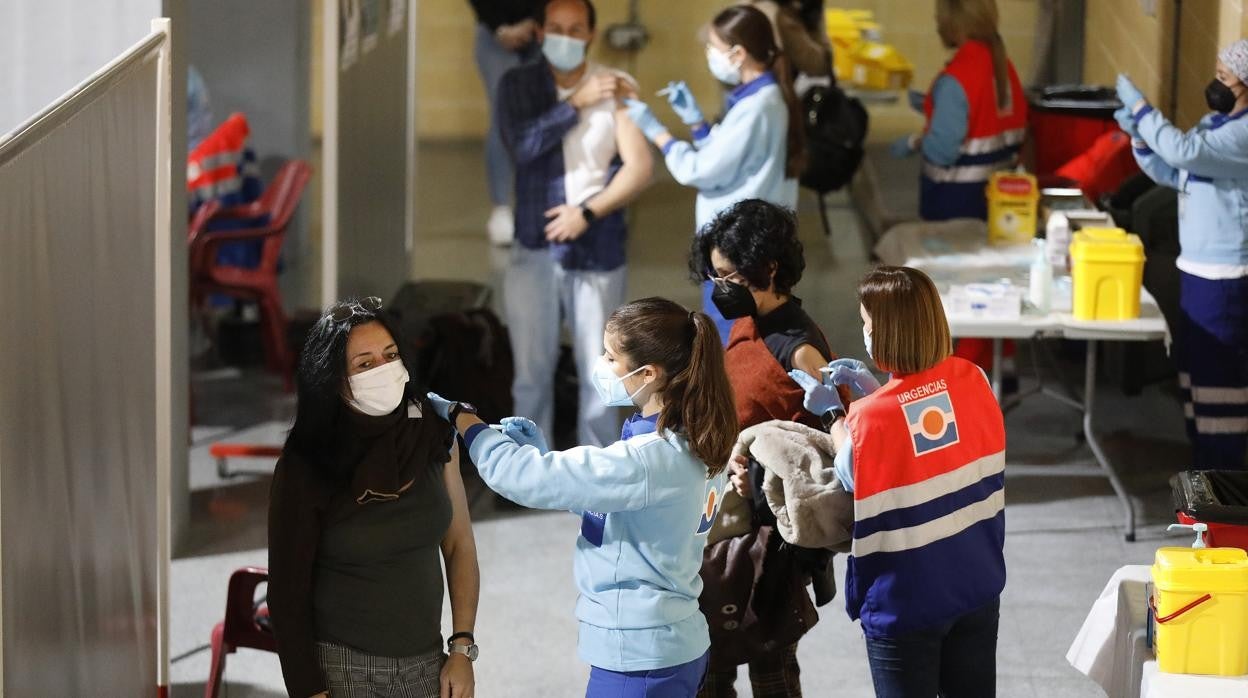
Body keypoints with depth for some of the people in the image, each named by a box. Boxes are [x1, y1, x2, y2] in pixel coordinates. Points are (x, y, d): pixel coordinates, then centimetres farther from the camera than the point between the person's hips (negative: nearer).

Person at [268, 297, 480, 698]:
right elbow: (288, 590, -9)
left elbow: (459, 545, 8)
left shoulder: (433, 435, -1)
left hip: (426, 664, 4)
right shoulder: (305, 468, -11)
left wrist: (462, 649, 2)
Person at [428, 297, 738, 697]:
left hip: (639, 663, -9)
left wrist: (457, 414, -9)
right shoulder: (692, 446, 3)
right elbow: (606, 501, 16)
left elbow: (526, 477, -23)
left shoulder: (653, 460, -25)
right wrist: (545, 457, 4)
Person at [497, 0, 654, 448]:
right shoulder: (518, 84, 2)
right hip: (534, 250, 1)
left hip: (597, 252, -1)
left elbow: (640, 168, -8)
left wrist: (588, 212, -16)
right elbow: (523, 146, -15)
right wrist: (577, 104, -14)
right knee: (531, 372, 5)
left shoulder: (615, 88, -3)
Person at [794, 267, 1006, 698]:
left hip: (905, 605, -5)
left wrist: (835, 412, 4)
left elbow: (853, 479, -7)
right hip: (978, 589, 5)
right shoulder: (972, 381, -7)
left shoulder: (871, 417, -23)